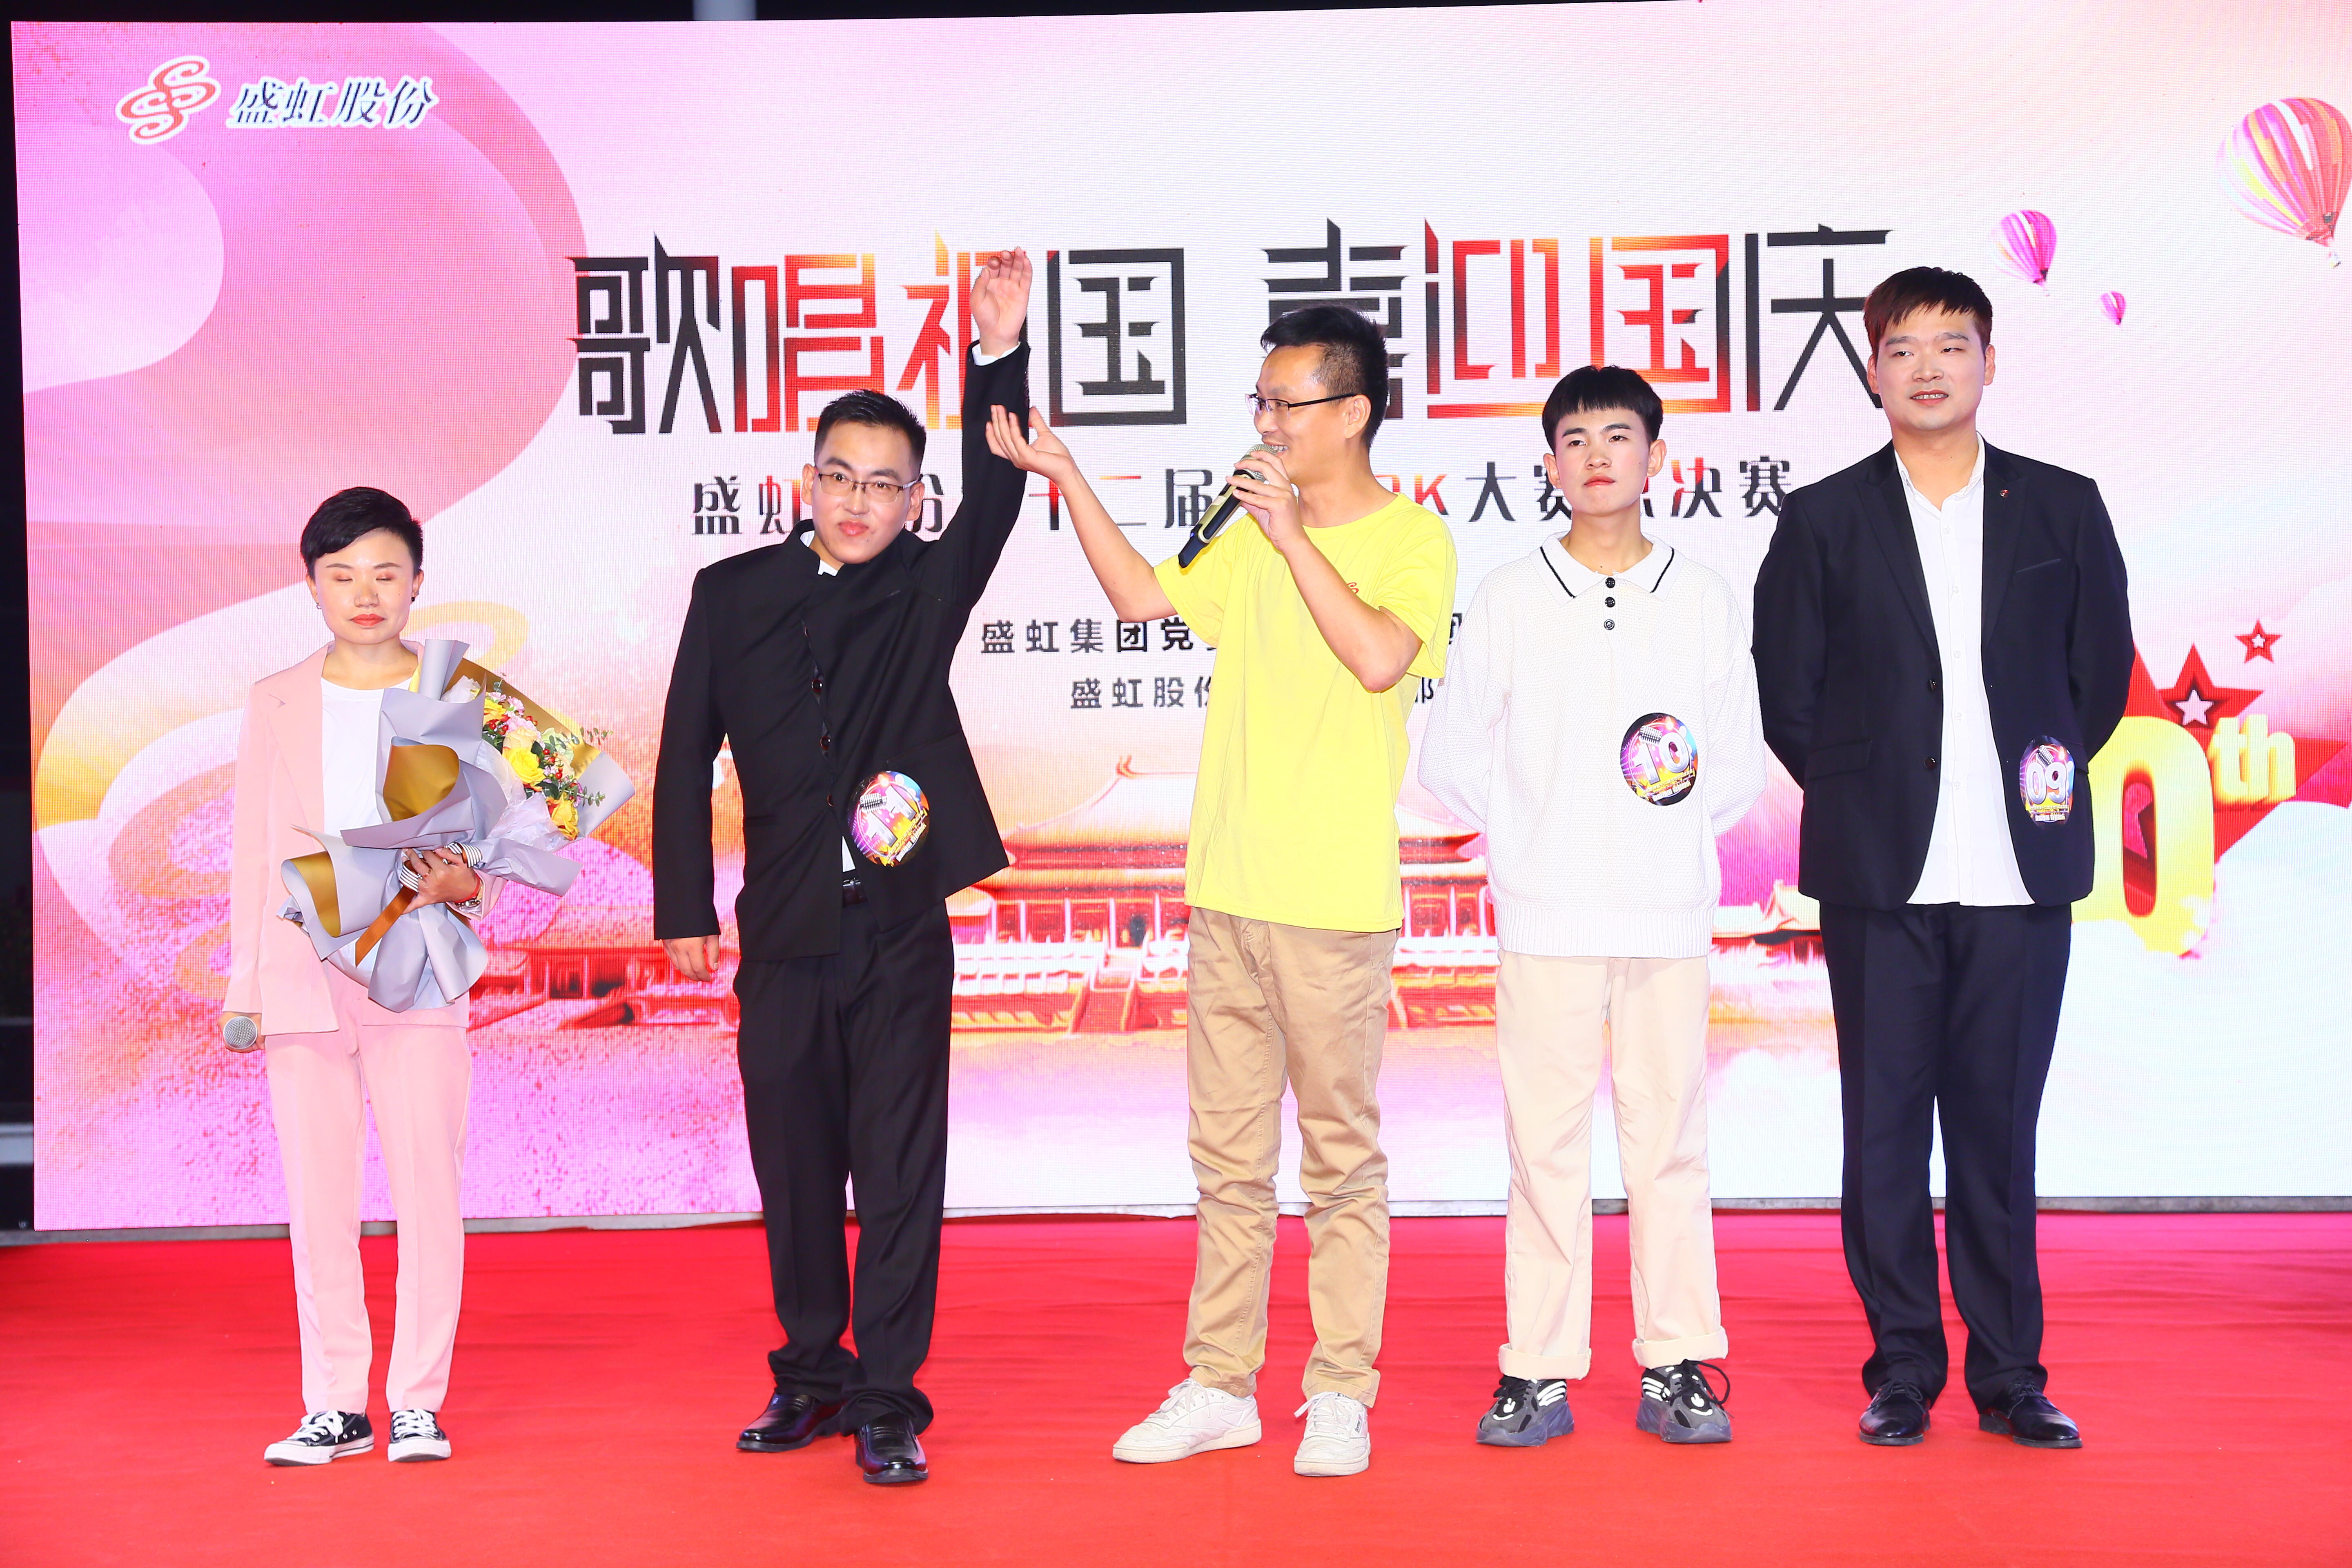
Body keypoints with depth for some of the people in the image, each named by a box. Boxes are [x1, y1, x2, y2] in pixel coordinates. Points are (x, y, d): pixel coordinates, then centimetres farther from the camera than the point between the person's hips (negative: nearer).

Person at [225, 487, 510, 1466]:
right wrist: (245, 989, 8)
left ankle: (417, 1402, 9)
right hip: (304, 982, 2)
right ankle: (336, 1405, 14)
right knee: (318, 1198, 4)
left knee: (427, 1189, -2)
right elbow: (254, 851, 12)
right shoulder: (278, 704, 12)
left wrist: (464, 882, -17)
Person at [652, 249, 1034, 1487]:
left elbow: (993, 498, -14)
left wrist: (1001, 358, -28)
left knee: (898, 1172, 0)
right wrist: (684, 908, 5)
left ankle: (887, 1403, 9)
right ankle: (810, 1375, 28)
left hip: (900, 929, -2)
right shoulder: (733, 594, 6)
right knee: (793, 1167, 11)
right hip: (782, 933, 2)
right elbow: (686, 755, 8)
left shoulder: (929, 587, 3)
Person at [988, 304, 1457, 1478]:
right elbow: (1142, 596, 13)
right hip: (1228, 889, 6)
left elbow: (1380, 657, -21)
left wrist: (1295, 536, -17)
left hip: (1337, 900, -6)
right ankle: (1218, 1386, 19)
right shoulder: (1250, 529, 14)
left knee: (1341, 1152, 3)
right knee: (1227, 1152, 10)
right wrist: (1062, 475, 7)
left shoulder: (1414, 541, -5)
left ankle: (1340, 1394, 13)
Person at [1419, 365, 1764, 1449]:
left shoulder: (1705, 600, 10)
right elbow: (1449, 759, 9)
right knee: (1546, 1147, 1)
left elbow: (1741, 770, 13)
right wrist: (1524, 840, 1)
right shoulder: (1509, 598, 7)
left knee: (1669, 1144, 4)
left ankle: (1679, 1368, 13)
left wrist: (1683, 799, -3)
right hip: (1546, 916, -1)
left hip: (1670, 916, 1)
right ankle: (1536, 1372, 9)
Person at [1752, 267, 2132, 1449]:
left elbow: (2102, 672, 14)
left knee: (1999, 1130, 6)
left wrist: (2045, 776, 8)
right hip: (1880, 876, 0)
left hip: (2021, 875, 1)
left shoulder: (2063, 508, 8)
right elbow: (1787, 694, 7)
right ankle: (1902, 1371, 15)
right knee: (1884, 1131, 4)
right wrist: (1862, 799, 5)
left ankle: (2011, 1375, 17)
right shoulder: (1824, 521, 4)